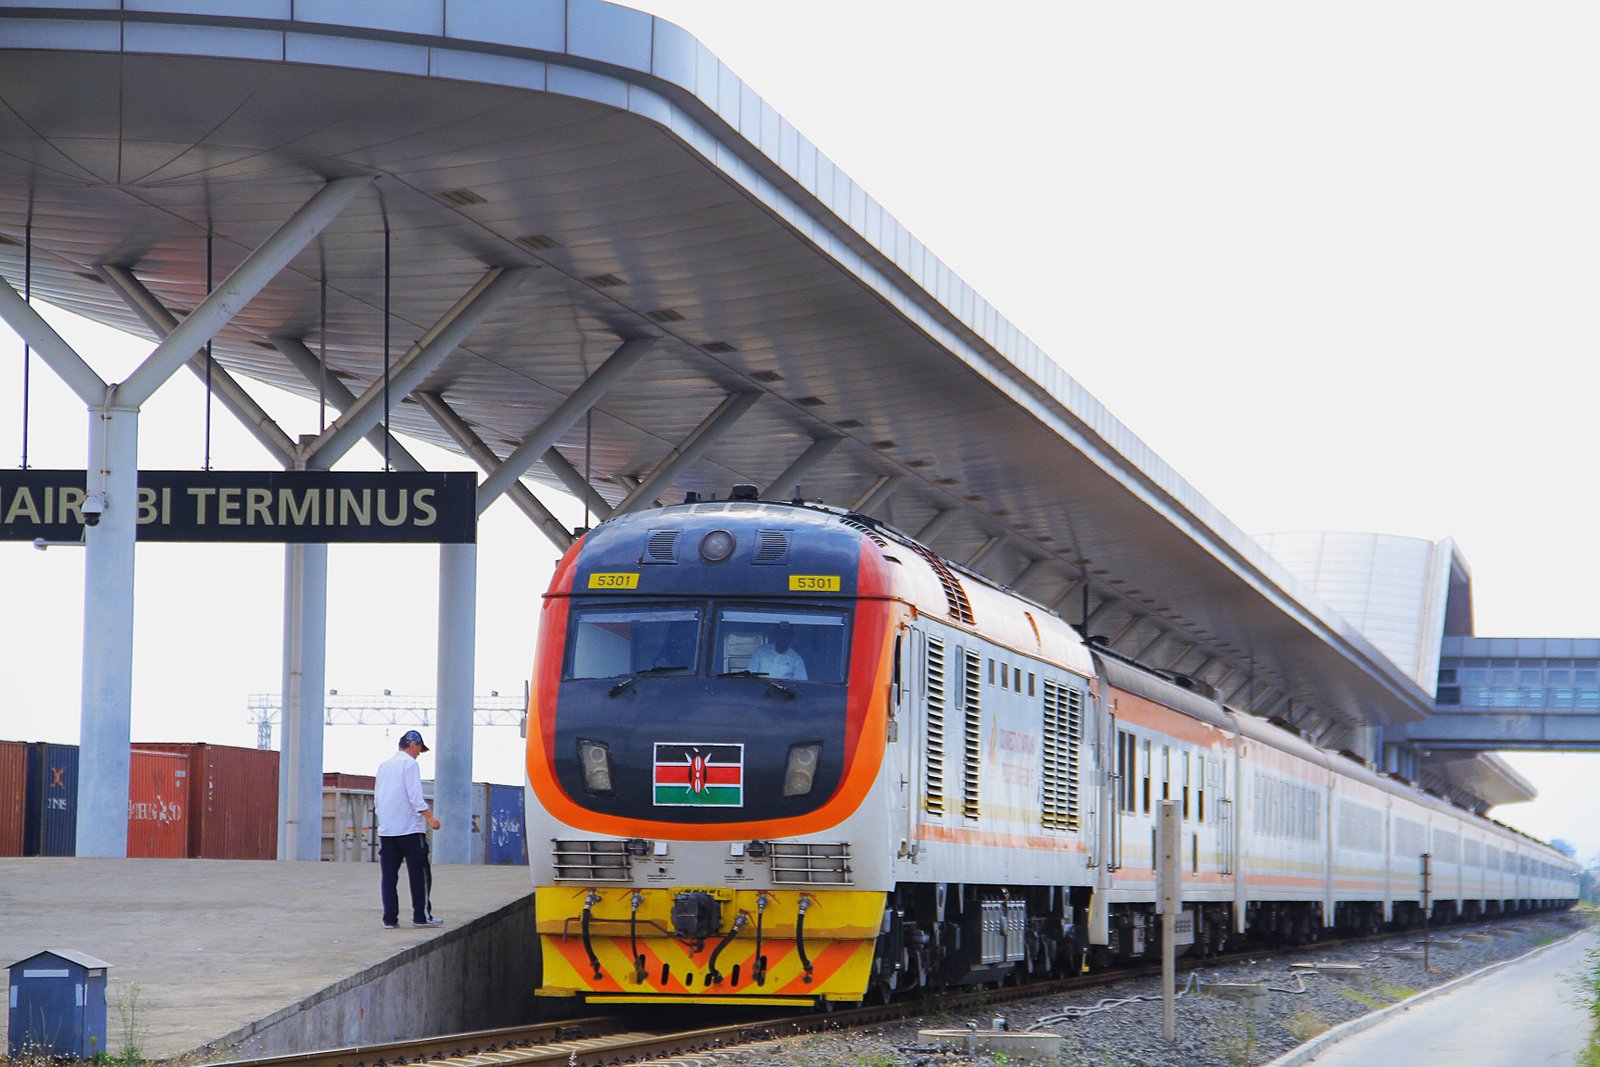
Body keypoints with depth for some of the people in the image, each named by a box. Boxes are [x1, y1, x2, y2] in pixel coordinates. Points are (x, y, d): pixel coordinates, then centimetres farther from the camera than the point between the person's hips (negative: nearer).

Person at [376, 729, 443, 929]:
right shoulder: (409, 763, -7)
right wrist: (429, 817, -14)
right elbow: (415, 796, -16)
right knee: (419, 873, 2)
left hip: (385, 829, 6)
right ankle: (422, 915, 4)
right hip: (409, 828, -6)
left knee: (388, 875, 5)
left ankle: (390, 918, 2)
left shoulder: (383, 765, 15)